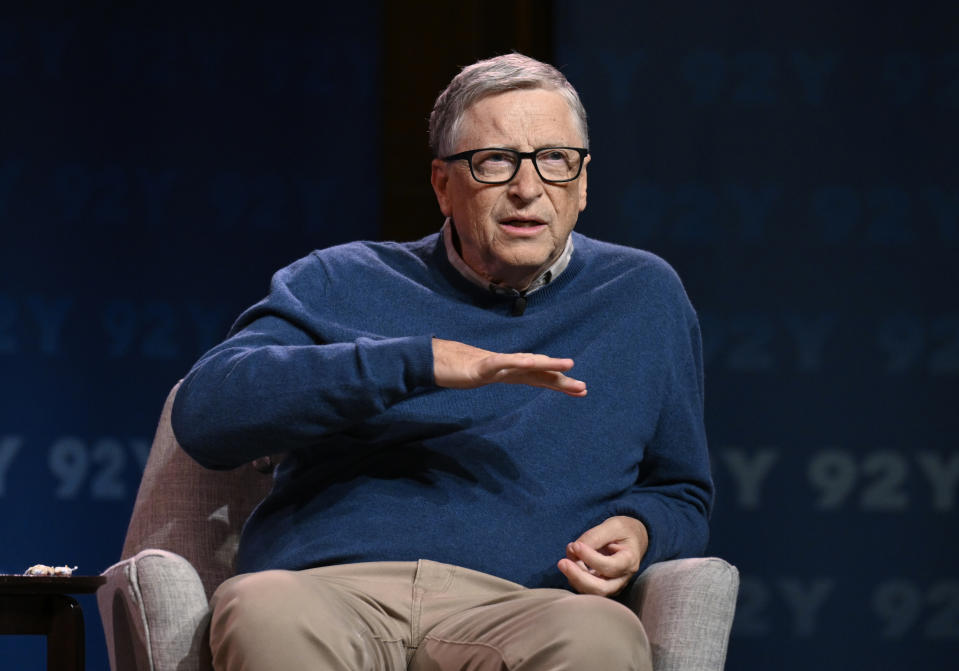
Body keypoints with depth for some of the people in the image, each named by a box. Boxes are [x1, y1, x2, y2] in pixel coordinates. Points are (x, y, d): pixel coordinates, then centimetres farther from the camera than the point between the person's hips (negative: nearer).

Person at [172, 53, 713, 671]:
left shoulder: (643, 296, 24)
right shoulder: (341, 284, 18)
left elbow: (683, 496, 34)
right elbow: (205, 413, 0)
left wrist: (637, 531, 6)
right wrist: (420, 363, -8)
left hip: (508, 610, 1)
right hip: (330, 590, -1)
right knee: (265, 615, -40)